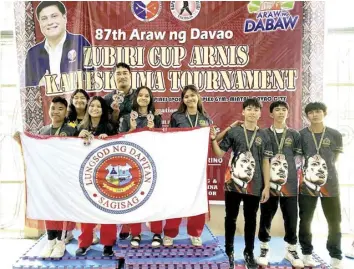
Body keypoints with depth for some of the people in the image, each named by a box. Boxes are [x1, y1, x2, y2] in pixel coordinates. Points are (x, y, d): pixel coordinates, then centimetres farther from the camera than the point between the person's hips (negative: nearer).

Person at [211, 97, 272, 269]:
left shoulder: (264, 136, 5)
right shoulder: (233, 132, -1)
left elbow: (265, 162, 6)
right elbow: (219, 154, 0)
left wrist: (267, 186, 3)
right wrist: (213, 139, -17)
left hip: (255, 185, 2)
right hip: (233, 183, -1)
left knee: (251, 220, 13)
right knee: (231, 218, 10)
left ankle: (249, 253, 29)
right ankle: (229, 252, 27)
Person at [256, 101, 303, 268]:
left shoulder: (294, 135, 9)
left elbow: (299, 156, 11)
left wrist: (289, 168, 0)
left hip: (289, 182, 2)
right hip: (269, 182, -1)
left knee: (291, 217, 7)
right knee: (266, 216, 8)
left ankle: (291, 249, 25)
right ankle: (264, 248, 24)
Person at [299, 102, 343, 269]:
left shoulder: (335, 135, 1)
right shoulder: (300, 135, -1)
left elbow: (336, 156, 12)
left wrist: (326, 168, 5)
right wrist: (306, 169, -2)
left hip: (330, 183, 1)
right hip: (307, 183, -1)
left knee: (334, 221, 8)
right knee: (305, 221, 8)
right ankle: (307, 253, 24)